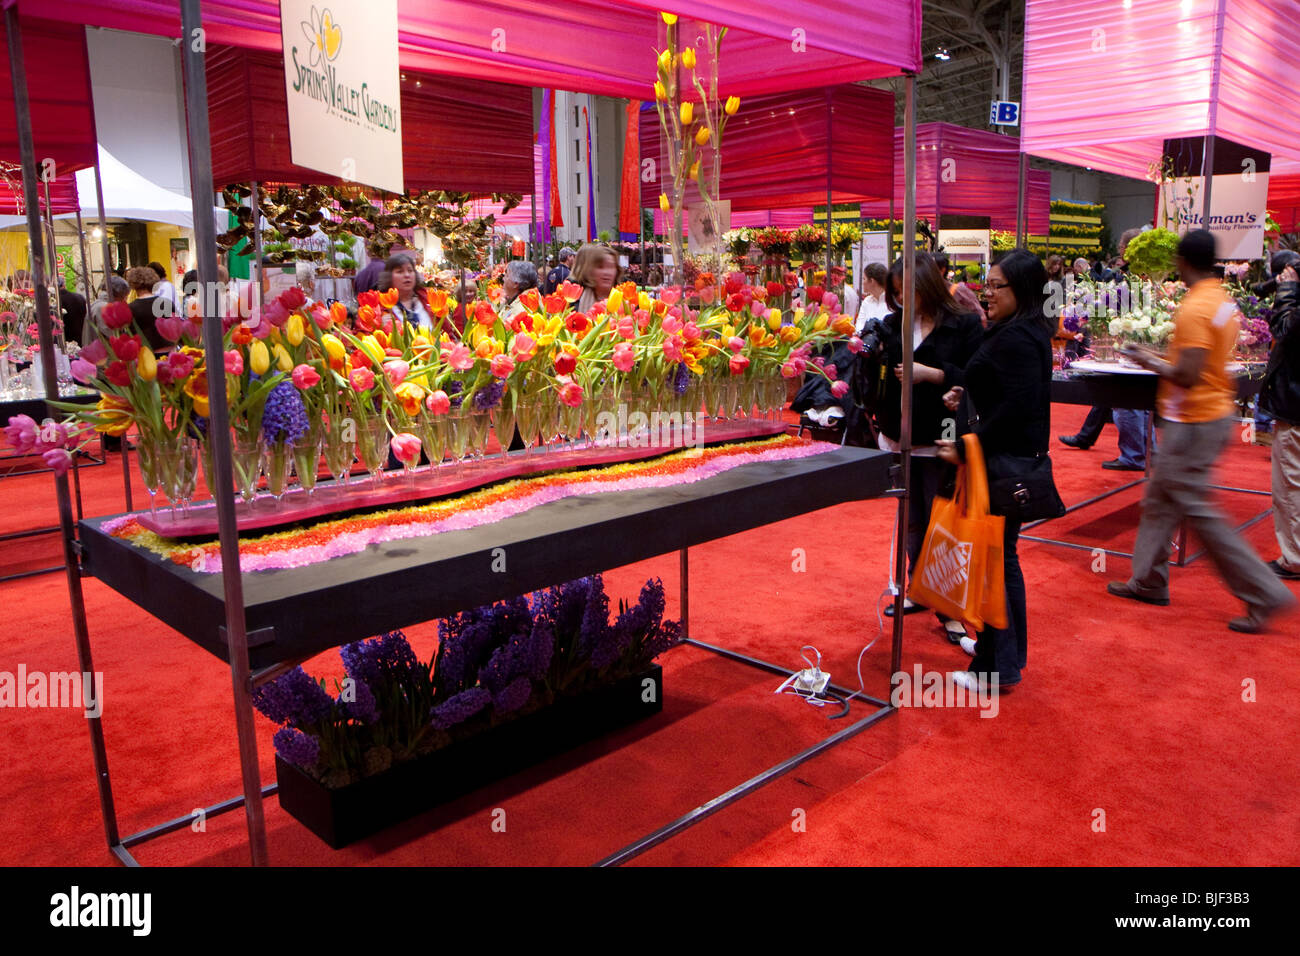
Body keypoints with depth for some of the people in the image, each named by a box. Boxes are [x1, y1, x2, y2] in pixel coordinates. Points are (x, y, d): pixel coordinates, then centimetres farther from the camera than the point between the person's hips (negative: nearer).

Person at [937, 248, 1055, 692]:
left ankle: (997, 667, 7)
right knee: (1002, 554, 21)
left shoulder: (1016, 338, -19)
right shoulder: (1023, 331, 13)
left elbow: (1017, 406, -27)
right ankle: (1008, 646, 36)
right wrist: (968, 394, 6)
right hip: (1012, 459, 11)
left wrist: (966, 448, -23)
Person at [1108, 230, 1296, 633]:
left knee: (1196, 510, -3)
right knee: (1159, 501, 16)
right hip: (1216, 411, 10)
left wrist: (1150, 362, -10)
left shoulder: (1195, 309, -21)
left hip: (1194, 422, -10)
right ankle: (1148, 581, 25)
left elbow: (1188, 376, -26)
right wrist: (1160, 357, 15)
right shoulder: (1225, 302, 9)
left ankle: (1265, 593, 3)